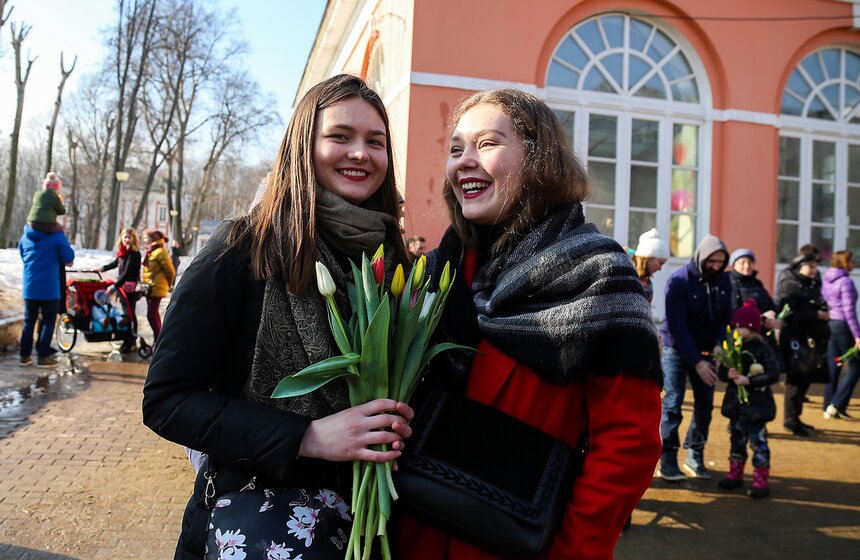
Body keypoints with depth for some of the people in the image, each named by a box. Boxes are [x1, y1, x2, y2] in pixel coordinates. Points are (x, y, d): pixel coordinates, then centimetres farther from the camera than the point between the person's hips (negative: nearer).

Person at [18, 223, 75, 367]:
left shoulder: (25, 237, 8)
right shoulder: (57, 236, -10)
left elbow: (24, 257, 21)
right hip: (49, 288, -5)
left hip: (30, 287, 5)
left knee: (29, 321, 14)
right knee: (48, 321, 4)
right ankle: (43, 356, 3)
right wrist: (61, 261, 14)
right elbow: (69, 259, -6)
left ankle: (25, 355, 15)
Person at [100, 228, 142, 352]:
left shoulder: (134, 254, -16)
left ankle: (129, 343, 1)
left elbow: (127, 272, -23)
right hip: (123, 286, 8)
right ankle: (130, 341, 21)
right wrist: (101, 269, 34)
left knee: (130, 314, -4)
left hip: (131, 288, -8)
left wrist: (115, 287, -27)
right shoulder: (123, 252, 9)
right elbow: (116, 263, 28)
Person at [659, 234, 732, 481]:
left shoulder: (723, 280, -1)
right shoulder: (678, 281, -16)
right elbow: (677, 326, -18)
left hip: (706, 351, 5)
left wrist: (719, 344, -12)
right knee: (672, 405, -4)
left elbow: (726, 315, 6)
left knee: (705, 404, 5)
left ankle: (694, 457, 17)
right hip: (677, 349, -5)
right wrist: (696, 362, -20)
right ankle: (667, 460, 3)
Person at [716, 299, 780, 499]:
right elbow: (721, 371, 6)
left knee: (758, 442, 1)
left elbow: (773, 374, -17)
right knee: (737, 440, 16)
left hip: (756, 404, -5)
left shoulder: (763, 349, -11)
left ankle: (760, 481, 10)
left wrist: (748, 380, -23)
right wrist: (728, 374, -16)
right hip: (735, 403, 5)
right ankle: (735, 475, 29)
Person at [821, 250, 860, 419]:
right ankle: (836, 405, -3)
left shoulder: (827, 280, 10)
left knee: (832, 367, 12)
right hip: (842, 325, -8)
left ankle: (829, 407, 15)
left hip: (829, 325, 8)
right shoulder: (846, 282, -13)